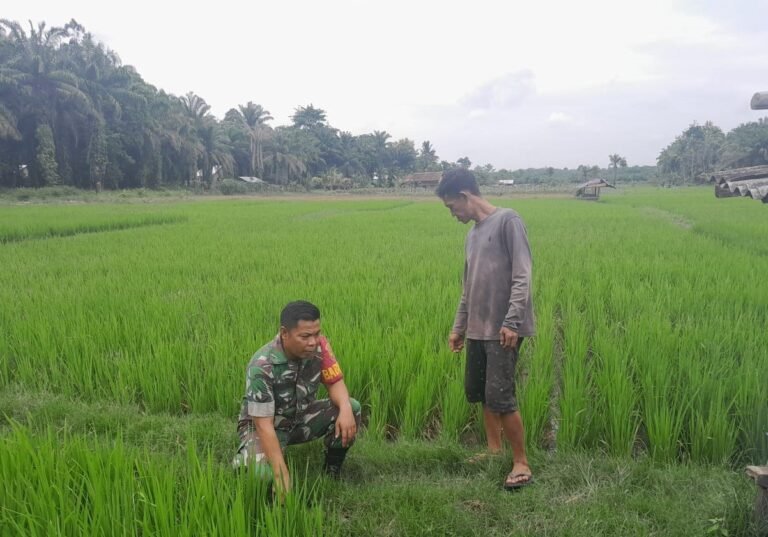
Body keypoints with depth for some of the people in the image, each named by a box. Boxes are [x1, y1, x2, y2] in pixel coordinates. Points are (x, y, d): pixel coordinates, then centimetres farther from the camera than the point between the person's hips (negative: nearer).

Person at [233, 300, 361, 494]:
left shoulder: (319, 346, -18)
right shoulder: (262, 366, -32)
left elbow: (334, 382, -10)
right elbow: (264, 424, -32)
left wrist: (345, 409, -33)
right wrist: (282, 473, -38)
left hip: (301, 417, 5)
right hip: (264, 424, -5)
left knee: (352, 408, -19)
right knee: (261, 473, -35)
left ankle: (331, 474, 1)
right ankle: (244, 459, 4)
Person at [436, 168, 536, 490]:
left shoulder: (507, 221, -8)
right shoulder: (472, 235, 15)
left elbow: (522, 276, -15)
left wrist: (511, 321, -21)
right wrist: (458, 326, 21)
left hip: (503, 329, -8)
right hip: (478, 329, 8)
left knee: (500, 396, -10)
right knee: (477, 391, 13)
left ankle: (521, 462, 5)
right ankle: (494, 450, 29)